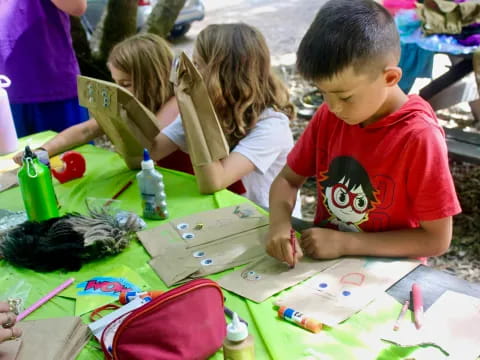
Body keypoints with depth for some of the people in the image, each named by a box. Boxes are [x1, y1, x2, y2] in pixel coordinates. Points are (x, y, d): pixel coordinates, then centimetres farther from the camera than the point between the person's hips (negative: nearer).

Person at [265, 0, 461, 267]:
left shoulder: (419, 137, -20)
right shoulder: (329, 116, -5)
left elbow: (436, 239, -15)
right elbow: (287, 179, 4)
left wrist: (345, 243, -19)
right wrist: (279, 224, -16)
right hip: (322, 257, 4)